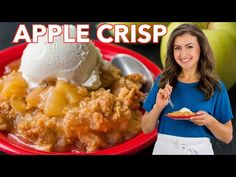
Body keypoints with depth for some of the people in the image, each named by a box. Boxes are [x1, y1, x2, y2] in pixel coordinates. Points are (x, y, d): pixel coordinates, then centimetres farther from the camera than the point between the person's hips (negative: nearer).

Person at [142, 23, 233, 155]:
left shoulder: (215, 86, -5)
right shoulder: (163, 81, -4)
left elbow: (227, 137, -1)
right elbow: (146, 129, -1)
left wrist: (209, 121, -18)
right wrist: (158, 107, -17)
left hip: (200, 149, 0)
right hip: (164, 148, 1)